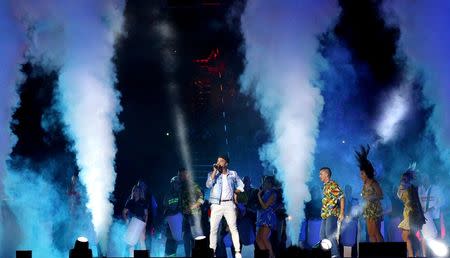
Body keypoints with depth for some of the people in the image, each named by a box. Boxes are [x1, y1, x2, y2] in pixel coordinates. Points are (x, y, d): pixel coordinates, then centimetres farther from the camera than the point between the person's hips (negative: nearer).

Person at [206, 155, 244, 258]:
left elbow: (240, 185, 20)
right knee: (213, 229, -3)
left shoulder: (233, 174, 9)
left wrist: (235, 193, 3)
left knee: (233, 228, -4)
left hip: (229, 204, 0)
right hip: (216, 204, 0)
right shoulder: (212, 174, 7)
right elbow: (208, 185, -10)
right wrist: (215, 171, -10)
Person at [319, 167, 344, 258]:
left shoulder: (333, 185, -10)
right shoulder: (325, 186, 17)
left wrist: (342, 213, -20)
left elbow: (342, 198, -15)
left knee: (330, 235, -15)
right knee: (323, 235, 10)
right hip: (325, 215, 9)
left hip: (332, 214, -9)